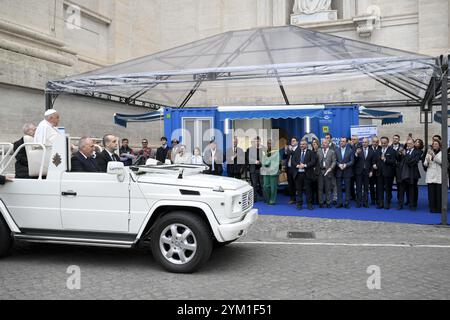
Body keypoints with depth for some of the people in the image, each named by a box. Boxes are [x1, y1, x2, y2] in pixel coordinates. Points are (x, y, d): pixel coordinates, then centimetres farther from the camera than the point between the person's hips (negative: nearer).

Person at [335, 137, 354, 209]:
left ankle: (347, 203, 9)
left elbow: (352, 161, -3)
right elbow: (335, 160, 4)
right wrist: (339, 165, -14)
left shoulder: (350, 150, 2)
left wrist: (346, 165, -17)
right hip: (338, 172, 2)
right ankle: (340, 202, 10)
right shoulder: (337, 150, 7)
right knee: (339, 188, 4)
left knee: (347, 188, 3)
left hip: (347, 172, -1)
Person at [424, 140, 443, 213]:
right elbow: (425, 164, 10)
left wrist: (433, 156, -23)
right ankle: (432, 208, 6)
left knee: (439, 192, -4)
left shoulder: (442, 153, 4)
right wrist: (427, 162, -12)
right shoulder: (429, 153, 14)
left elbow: (441, 161, -12)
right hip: (430, 176, 2)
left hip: (439, 176, -2)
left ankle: (439, 208, 3)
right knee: (431, 192, 0)